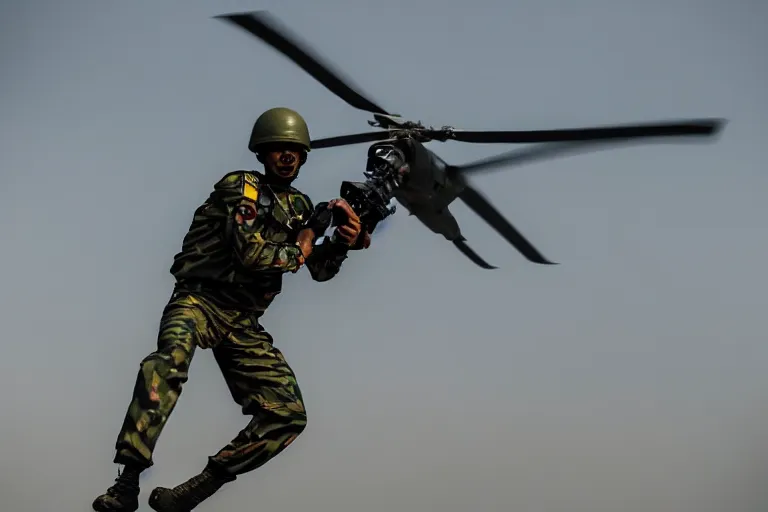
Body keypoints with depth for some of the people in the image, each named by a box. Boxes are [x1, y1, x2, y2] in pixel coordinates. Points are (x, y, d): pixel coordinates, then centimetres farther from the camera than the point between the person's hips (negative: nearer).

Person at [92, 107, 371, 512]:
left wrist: (344, 240, -2)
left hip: (243, 323, 7)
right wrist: (295, 253, 1)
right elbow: (251, 252, -17)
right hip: (200, 300, -7)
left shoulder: (299, 207, 17)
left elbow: (320, 269, 18)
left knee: (289, 415, -7)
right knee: (171, 358, -39)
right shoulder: (241, 187, -4)